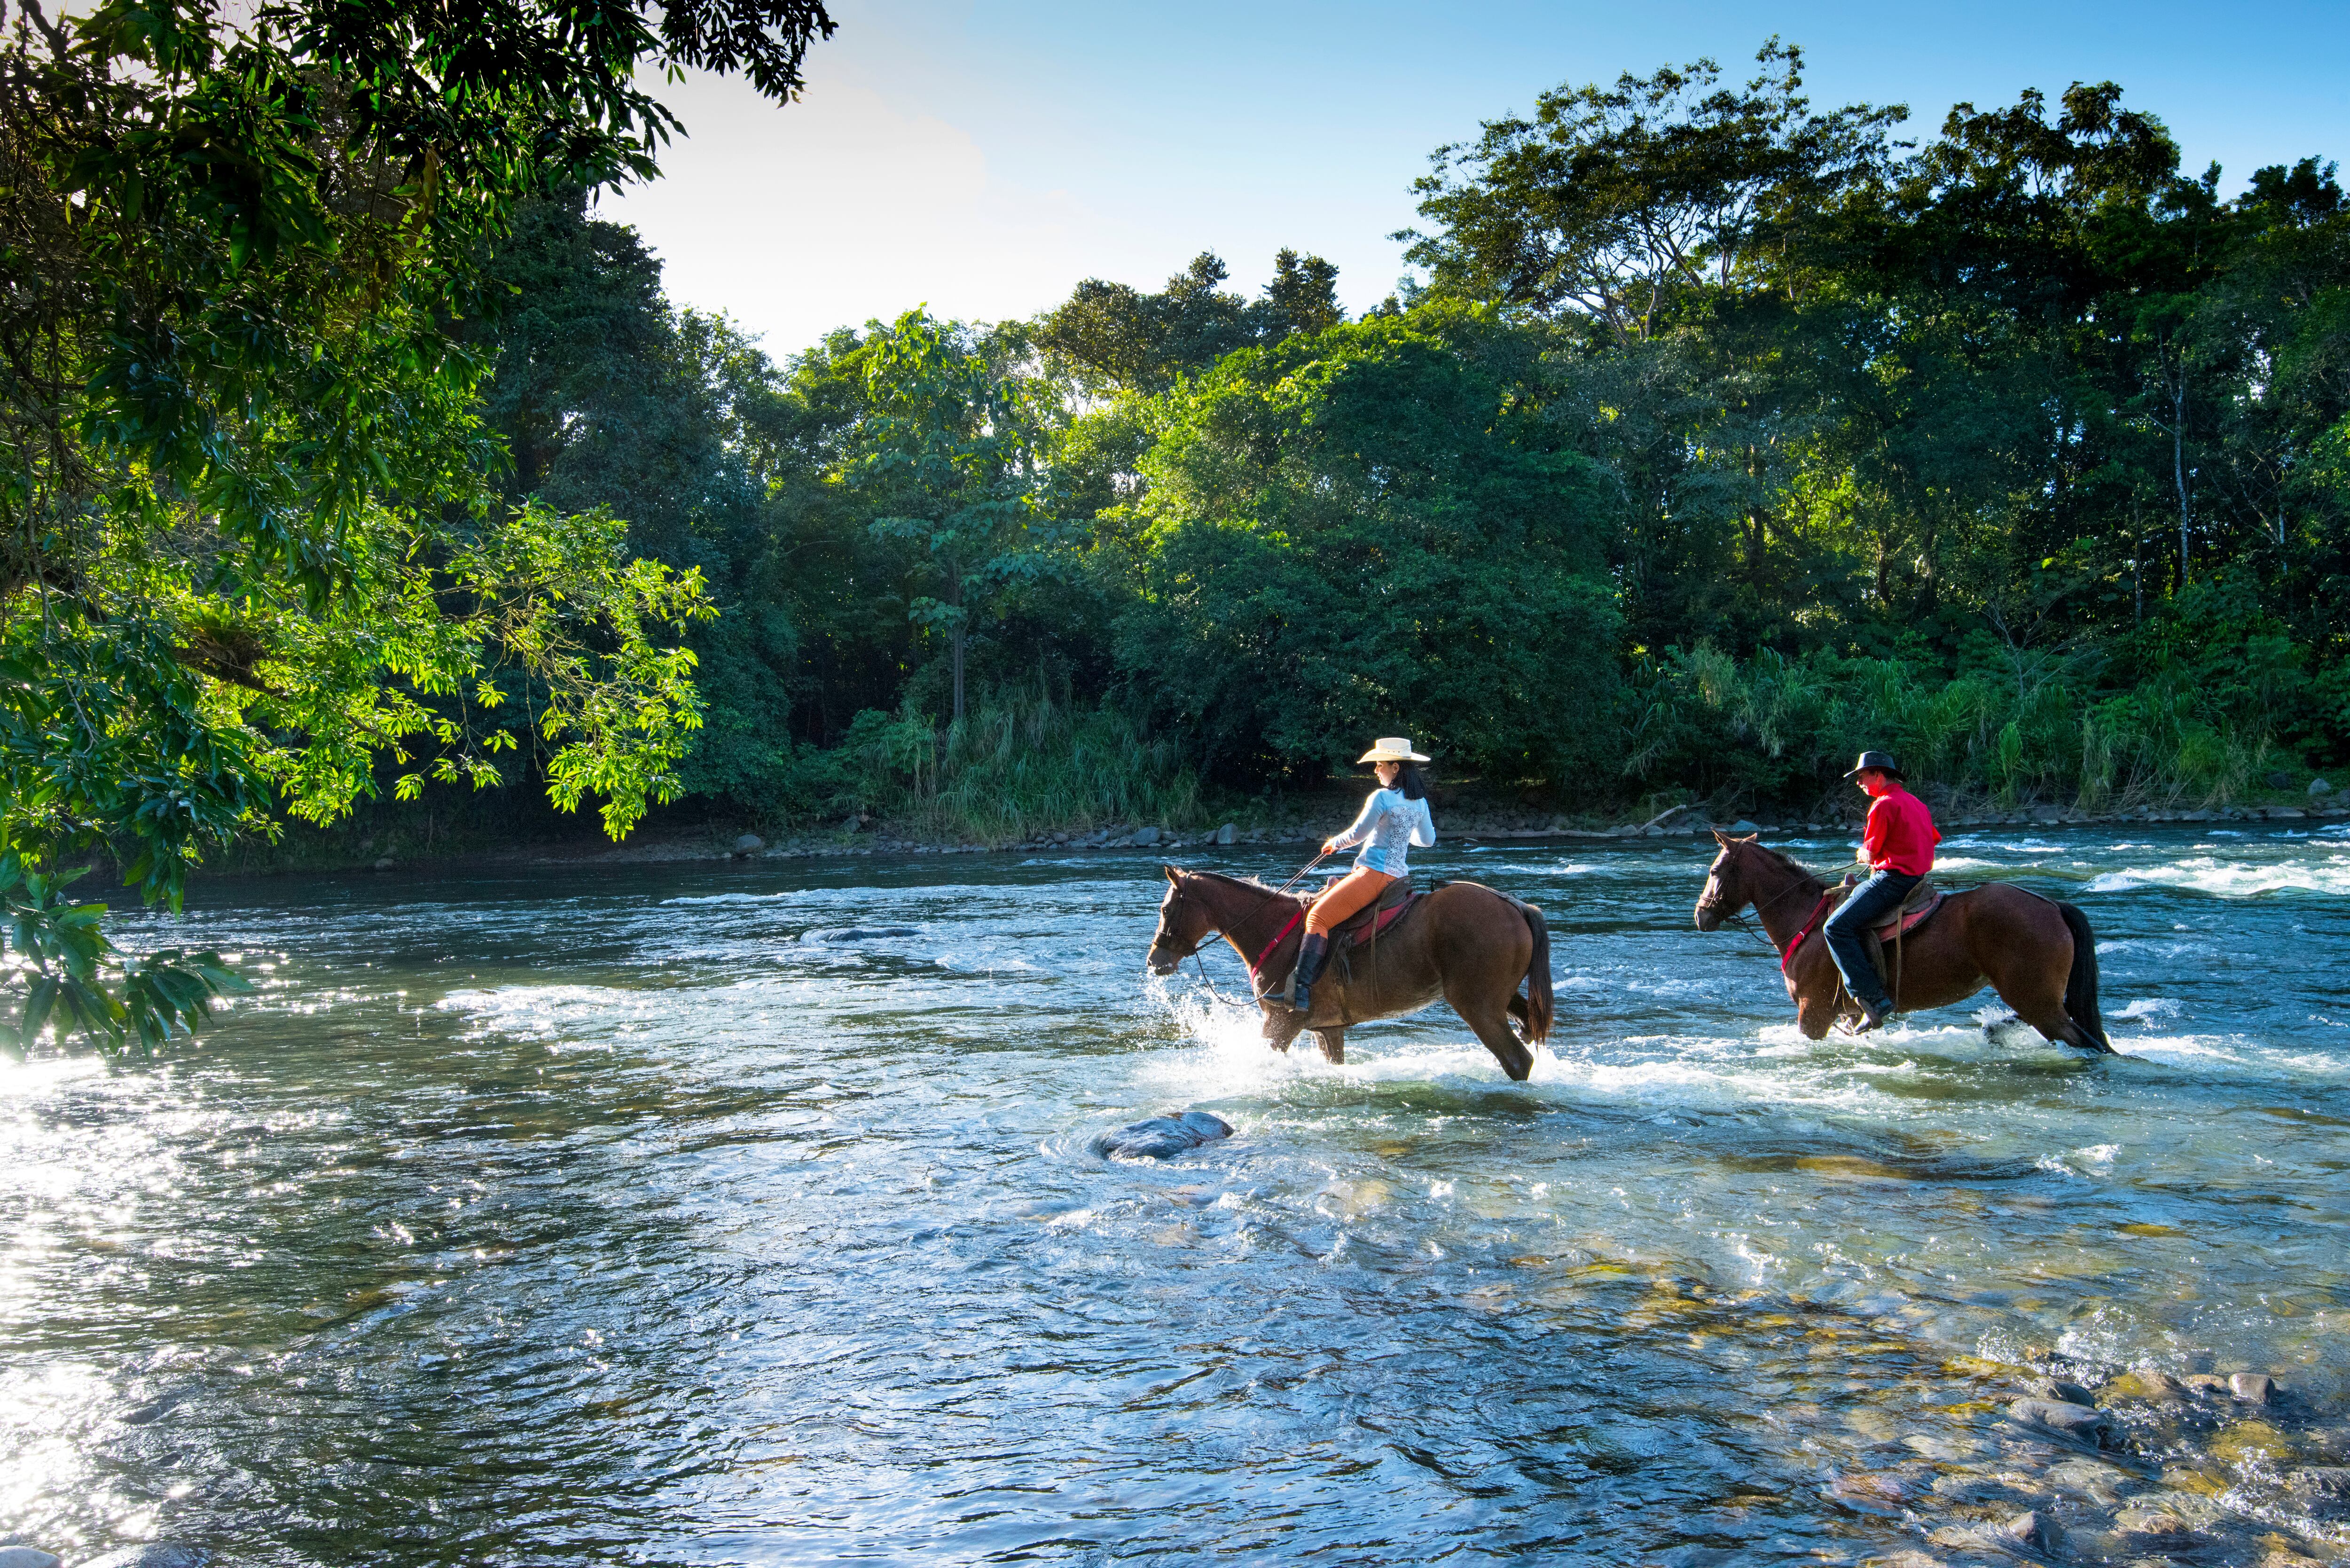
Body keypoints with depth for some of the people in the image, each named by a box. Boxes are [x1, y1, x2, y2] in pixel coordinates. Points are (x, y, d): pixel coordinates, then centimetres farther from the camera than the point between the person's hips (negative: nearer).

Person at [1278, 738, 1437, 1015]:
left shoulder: (1382, 797, -12)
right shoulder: (1420, 801, 12)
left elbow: (1357, 834, -10)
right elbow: (1428, 839, 25)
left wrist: (1334, 843, 10)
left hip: (1374, 874, -10)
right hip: (1397, 874, 10)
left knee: (1318, 917, -17)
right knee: (1326, 895, 28)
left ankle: (1302, 991, -34)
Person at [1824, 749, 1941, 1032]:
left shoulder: (1884, 805, -11)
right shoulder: (1916, 803, 19)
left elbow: (1870, 854, -11)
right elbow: (1933, 842, 26)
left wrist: (1864, 855, 13)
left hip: (1892, 879, -11)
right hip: (1917, 878, 11)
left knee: (1838, 927, -17)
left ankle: (1873, 998, -27)